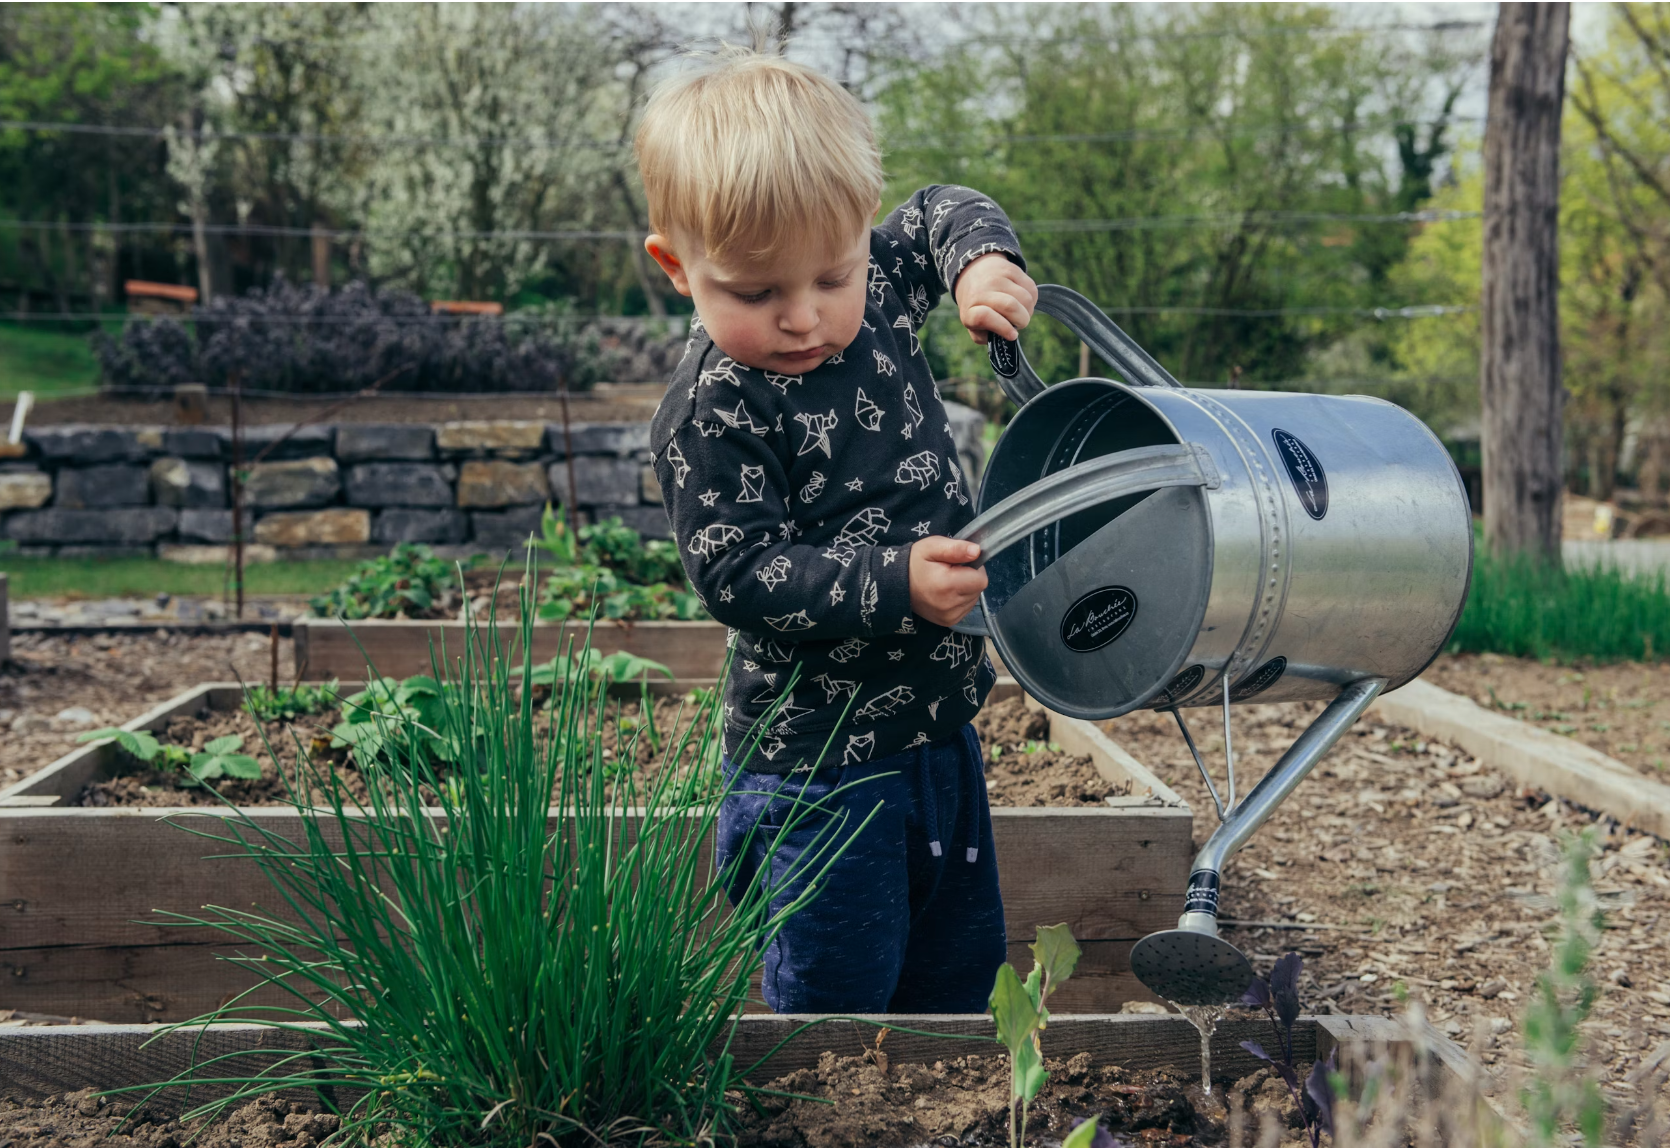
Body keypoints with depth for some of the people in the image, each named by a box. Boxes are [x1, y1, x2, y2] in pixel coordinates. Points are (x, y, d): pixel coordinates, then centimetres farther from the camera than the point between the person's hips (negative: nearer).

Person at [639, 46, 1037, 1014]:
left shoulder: (878, 295, -1)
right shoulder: (712, 414, -20)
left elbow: (941, 215, 18)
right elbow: (738, 574, -22)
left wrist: (983, 261, -4)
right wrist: (893, 585, -31)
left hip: (940, 725, 7)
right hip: (820, 761, -7)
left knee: (963, 971, 21)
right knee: (836, 1002, 1)